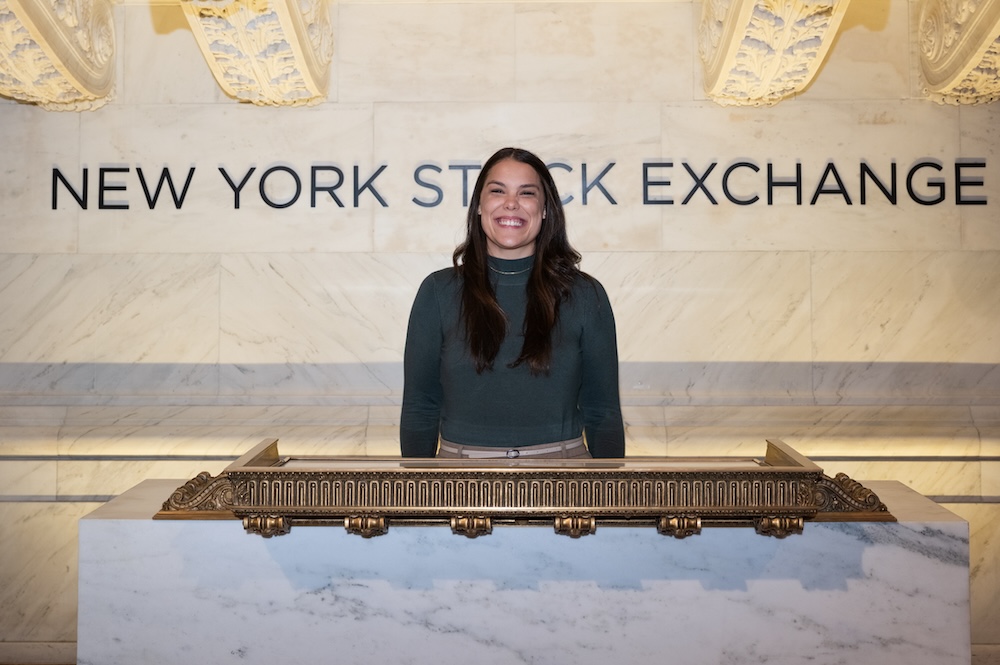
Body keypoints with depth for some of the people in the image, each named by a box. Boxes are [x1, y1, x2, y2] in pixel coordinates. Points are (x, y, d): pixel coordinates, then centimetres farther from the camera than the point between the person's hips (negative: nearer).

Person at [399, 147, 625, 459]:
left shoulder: (585, 296, -3)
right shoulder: (438, 292, -3)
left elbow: (603, 412, 0)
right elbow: (419, 407, -1)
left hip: (563, 450, 0)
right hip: (461, 453, 0)